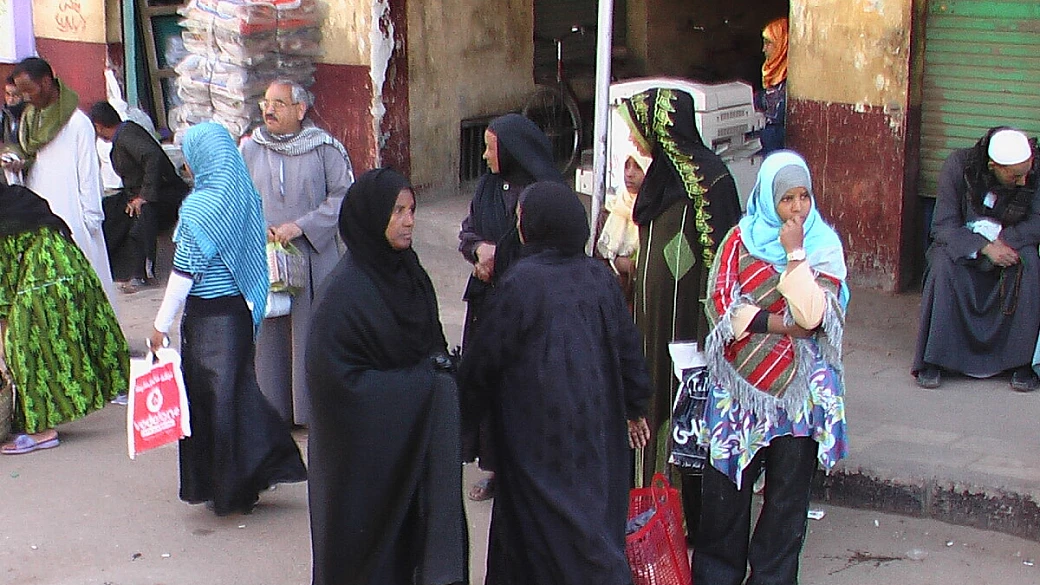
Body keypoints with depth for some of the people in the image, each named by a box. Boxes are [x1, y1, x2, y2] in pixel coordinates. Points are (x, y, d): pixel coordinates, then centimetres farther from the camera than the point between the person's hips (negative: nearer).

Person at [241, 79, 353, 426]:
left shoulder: (324, 148, -3)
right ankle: (275, 409, 16)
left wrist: (302, 227, -14)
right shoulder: (249, 149, 5)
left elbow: (344, 195, -6)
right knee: (269, 334, 5)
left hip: (314, 259, -2)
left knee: (313, 332, 1)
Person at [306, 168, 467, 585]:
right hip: (369, 447, -7)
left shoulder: (409, 273, 5)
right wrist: (418, 381, -17)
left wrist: (436, 372, -2)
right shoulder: (344, 292, -18)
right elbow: (331, 376, -21)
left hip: (416, 437, 7)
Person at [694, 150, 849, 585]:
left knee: (788, 489, 5)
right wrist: (781, 325, -14)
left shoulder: (824, 246, -1)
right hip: (741, 381, 0)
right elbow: (720, 305, -9)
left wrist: (795, 252, -18)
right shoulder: (741, 239, 1)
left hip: (800, 386, 0)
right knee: (726, 481, 5)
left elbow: (813, 315, -15)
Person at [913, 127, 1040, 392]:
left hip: (1008, 247, 1)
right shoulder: (958, 165, -19)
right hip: (961, 244, -1)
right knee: (943, 263, -34)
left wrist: (1003, 240, -31)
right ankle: (932, 360, -26)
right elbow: (943, 226, -20)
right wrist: (984, 247, -36)